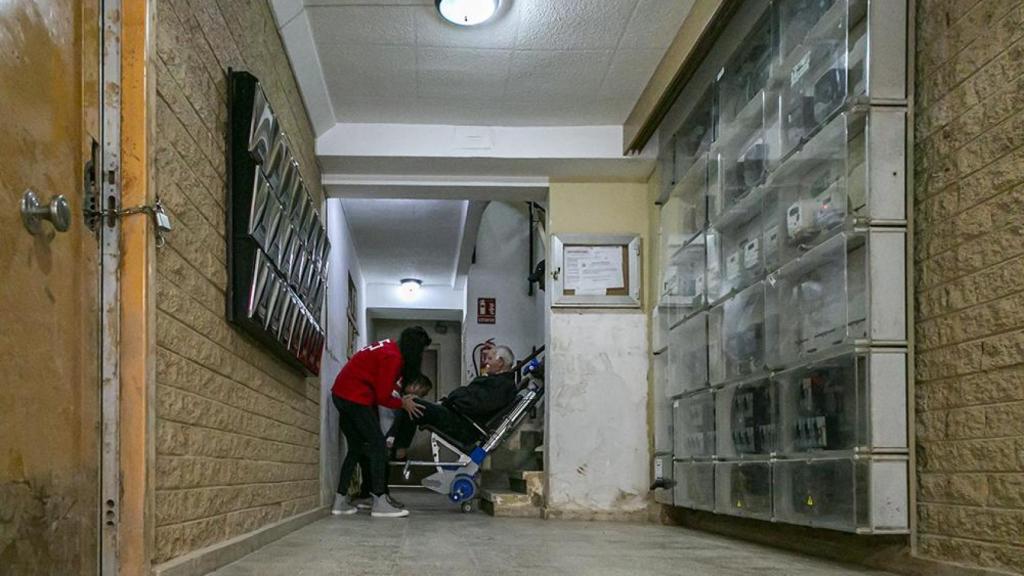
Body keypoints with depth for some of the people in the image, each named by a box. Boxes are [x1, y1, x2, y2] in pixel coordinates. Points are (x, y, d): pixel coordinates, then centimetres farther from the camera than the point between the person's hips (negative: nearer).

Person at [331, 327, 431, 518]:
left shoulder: (389, 348, 14)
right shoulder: (393, 357, -15)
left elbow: (381, 387, 13)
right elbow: (382, 396, -14)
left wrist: (402, 399, 2)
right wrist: (403, 404, 0)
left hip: (342, 393, 10)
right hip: (356, 397, -10)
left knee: (356, 448, 13)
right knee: (378, 445, -7)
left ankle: (340, 501, 12)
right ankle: (380, 502, -9)